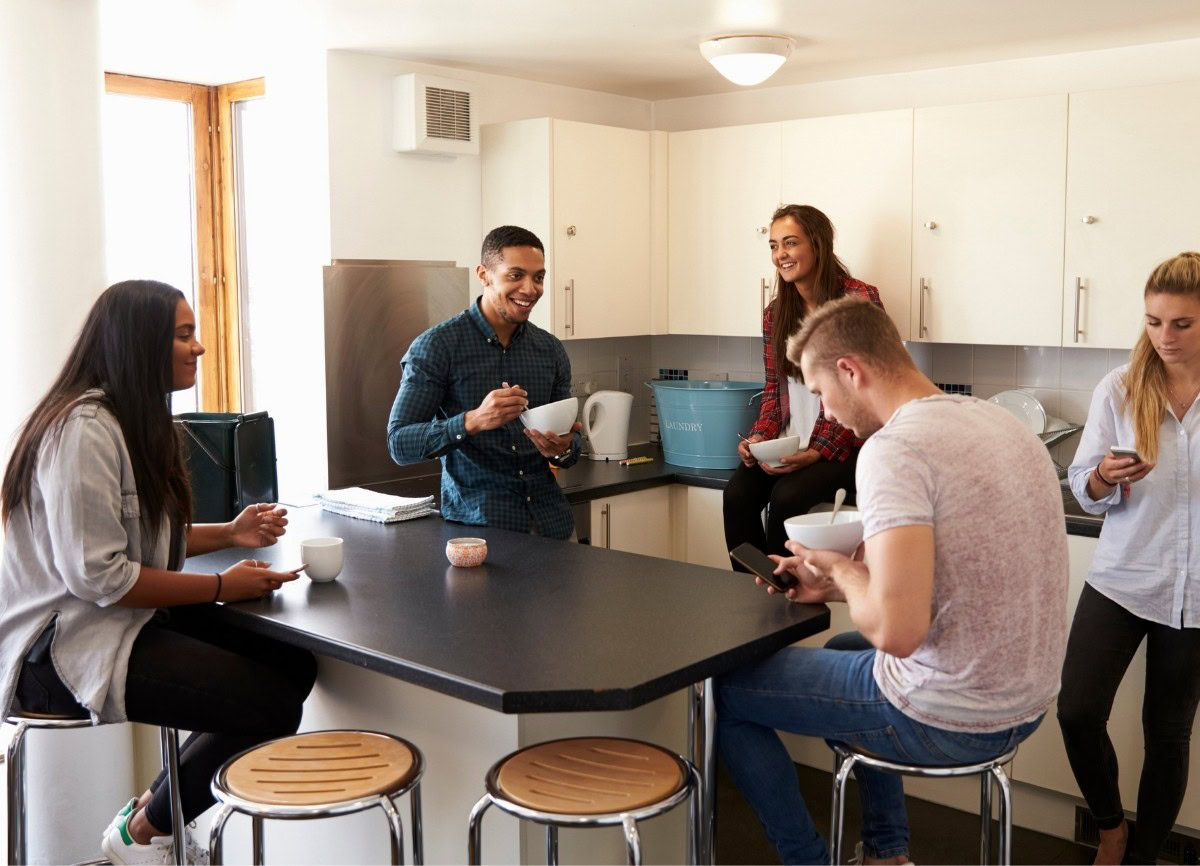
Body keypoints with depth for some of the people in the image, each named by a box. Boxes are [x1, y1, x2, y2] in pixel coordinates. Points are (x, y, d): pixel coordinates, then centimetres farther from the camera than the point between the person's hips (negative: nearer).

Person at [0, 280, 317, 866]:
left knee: (294, 665, -7)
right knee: (271, 705, -20)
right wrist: (221, 587, -19)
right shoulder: (83, 429, -20)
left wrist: (227, 534, 3)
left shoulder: (137, 421, 12)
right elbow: (97, 574, -25)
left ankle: (159, 805, 10)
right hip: (65, 643, -10)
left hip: (130, 619, 10)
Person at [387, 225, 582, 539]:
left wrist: (563, 450, -10)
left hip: (551, 522, 5)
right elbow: (399, 444, -13)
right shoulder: (436, 346, -9)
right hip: (477, 525, -4)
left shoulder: (551, 350, 6)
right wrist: (473, 421, -29)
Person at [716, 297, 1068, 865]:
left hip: (946, 721, -9)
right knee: (846, 651, 35)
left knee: (726, 693, 7)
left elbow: (898, 631, -31)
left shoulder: (894, 447, -23)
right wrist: (840, 584, 8)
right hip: (1026, 705, 9)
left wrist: (842, 571, -12)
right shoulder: (1001, 423, 5)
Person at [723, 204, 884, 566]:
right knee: (737, 493, -21)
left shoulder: (859, 300, -9)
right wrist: (760, 436, -4)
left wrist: (818, 451, -18)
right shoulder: (776, 313, 11)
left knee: (787, 496, -29)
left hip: (846, 448, -5)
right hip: (787, 448, 5)